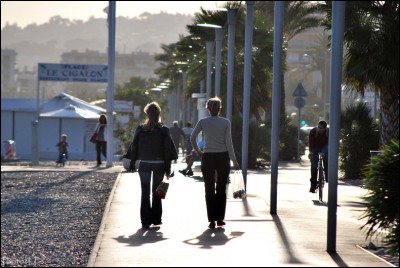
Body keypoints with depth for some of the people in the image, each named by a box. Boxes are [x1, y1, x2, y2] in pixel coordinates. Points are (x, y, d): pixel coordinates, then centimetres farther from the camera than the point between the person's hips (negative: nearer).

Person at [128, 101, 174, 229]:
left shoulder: (140, 129, -3)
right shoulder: (164, 130, -6)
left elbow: (134, 147, -1)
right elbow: (168, 150, -5)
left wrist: (132, 164, 7)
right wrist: (167, 169, 0)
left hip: (144, 164, 0)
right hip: (159, 165, 0)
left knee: (145, 193, 6)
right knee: (157, 192, 15)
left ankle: (146, 221, 0)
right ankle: (156, 219, 18)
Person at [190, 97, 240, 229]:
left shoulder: (202, 122, -1)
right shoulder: (226, 122, -2)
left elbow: (192, 138, -8)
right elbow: (228, 142, -5)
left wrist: (198, 151, 7)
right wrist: (234, 160, -1)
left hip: (208, 157, 0)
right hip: (223, 157, 0)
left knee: (209, 189, 5)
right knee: (221, 189, 11)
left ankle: (212, 220, 1)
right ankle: (220, 218, 9)